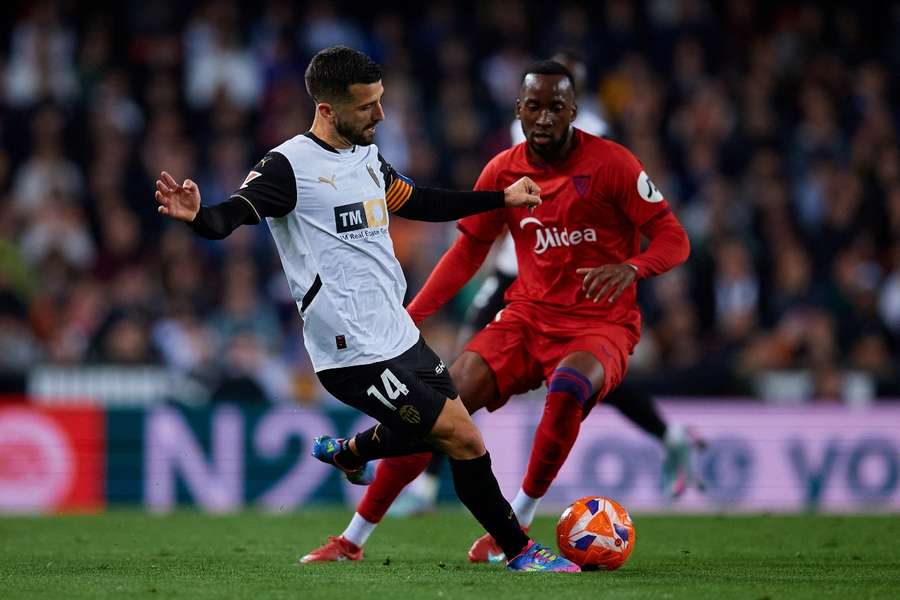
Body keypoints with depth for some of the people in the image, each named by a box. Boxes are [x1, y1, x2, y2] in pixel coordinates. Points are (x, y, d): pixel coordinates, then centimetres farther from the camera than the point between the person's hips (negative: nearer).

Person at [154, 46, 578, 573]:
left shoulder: (368, 157, 10)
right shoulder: (289, 167, -15)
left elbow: (422, 204, 26)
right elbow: (230, 217, -27)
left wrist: (502, 198, 29)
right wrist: (197, 216, -50)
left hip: (400, 334, 9)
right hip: (356, 353, -9)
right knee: (464, 439, -7)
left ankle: (345, 453, 43)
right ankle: (521, 552, 10)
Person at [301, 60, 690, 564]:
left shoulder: (611, 164, -11)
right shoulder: (503, 171, 3)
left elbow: (674, 239, -10)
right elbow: (469, 249, 15)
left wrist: (630, 268, -31)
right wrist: (410, 316, 6)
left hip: (600, 324, -4)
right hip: (527, 317, 4)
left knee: (569, 388, -38)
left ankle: (517, 522, -16)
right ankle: (352, 541, -3)